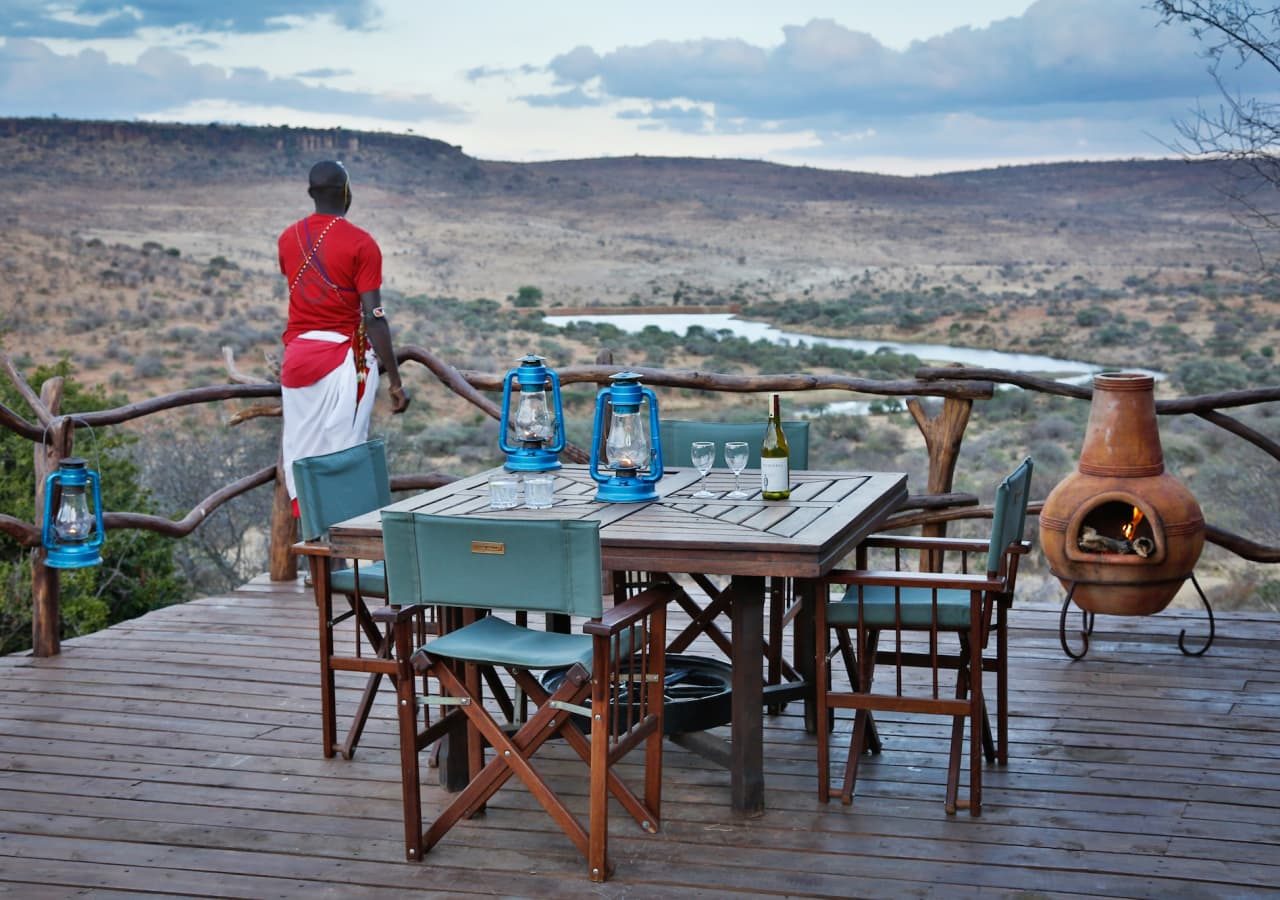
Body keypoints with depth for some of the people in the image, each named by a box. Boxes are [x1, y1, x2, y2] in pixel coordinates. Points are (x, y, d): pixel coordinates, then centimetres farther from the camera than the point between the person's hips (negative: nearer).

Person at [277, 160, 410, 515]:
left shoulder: (288, 238, 7)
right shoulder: (361, 243, -10)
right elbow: (374, 317, -14)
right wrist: (395, 381, -12)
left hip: (297, 356, 5)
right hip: (343, 356, -5)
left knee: (300, 455, 8)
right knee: (343, 455, -2)